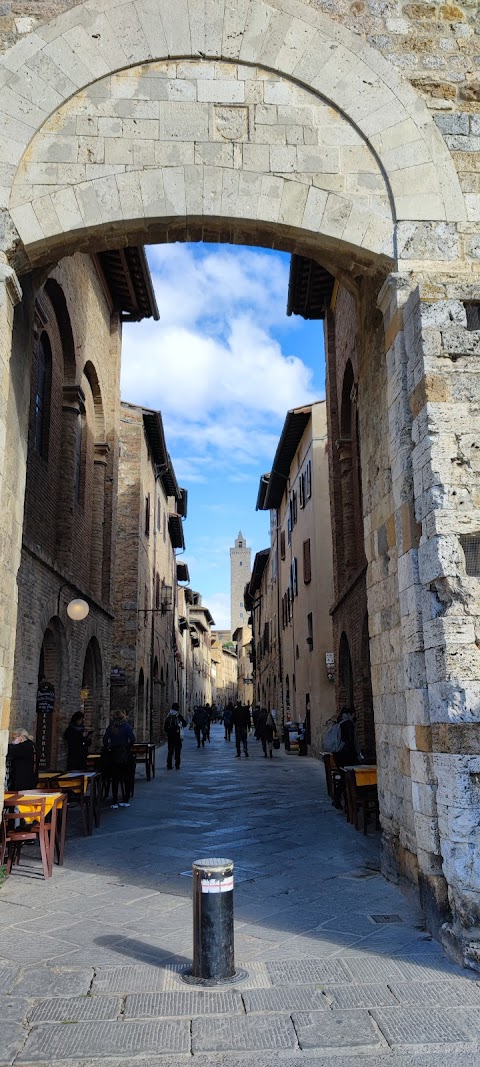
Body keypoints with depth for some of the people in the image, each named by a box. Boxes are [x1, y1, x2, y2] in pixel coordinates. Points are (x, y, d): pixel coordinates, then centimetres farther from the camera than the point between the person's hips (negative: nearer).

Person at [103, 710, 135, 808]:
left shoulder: (110, 727, 1)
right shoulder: (126, 726, -6)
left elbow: (105, 740, -3)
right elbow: (132, 739, -14)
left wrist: (108, 749, 8)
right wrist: (129, 747, 1)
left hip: (113, 754, 2)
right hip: (125, 754, -2)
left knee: (115, 779, 8)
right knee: (126, 778, 8)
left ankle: (114, 802, 8)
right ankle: (125, 800, 9)